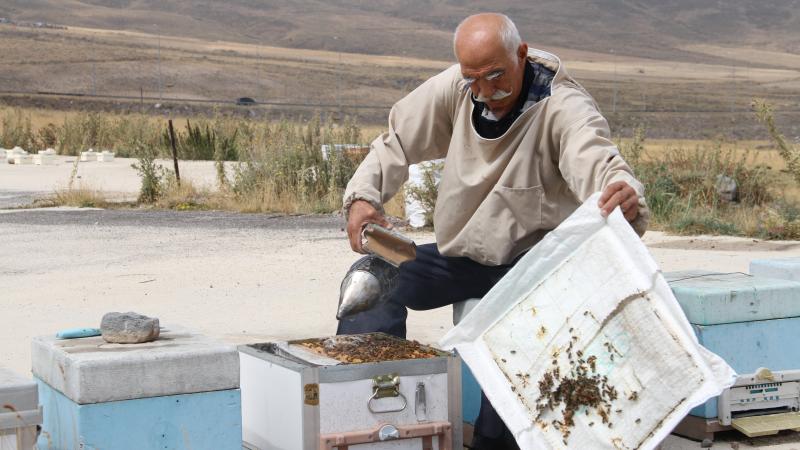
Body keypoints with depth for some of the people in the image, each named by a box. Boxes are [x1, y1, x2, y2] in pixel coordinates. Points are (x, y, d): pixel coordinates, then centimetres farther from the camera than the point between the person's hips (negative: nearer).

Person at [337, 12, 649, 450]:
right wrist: (362, 195, -15)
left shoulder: (563, 106, -20)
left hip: (529, 259, -5)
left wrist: (626, 195, -62)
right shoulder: (455, 88, -6)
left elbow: (598, 161, -37)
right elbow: (397, 142, 3)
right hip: (459, 253, 5)